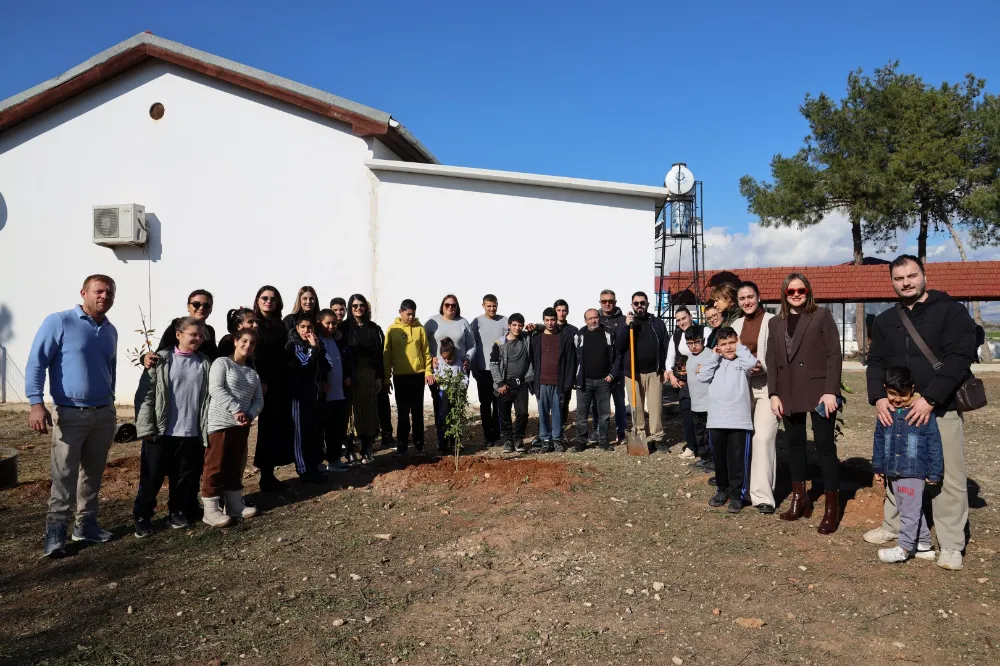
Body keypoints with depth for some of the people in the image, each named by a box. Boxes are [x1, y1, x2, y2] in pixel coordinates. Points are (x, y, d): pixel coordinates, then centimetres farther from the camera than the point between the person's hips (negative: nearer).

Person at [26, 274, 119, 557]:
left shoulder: (110, 331, 11)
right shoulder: (59, 322, -7)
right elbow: (36, 362, -9)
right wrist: (36, 403, -17)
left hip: (104, 414, 5)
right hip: (71, 414, -5)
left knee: (93, 474, 12)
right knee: (64, 477, -3)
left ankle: (86, 524, 22)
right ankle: (56, 532, 7)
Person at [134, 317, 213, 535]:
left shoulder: (205, 364, 7)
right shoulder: (161, 360, 0)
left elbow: (208, 399, 7)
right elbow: (146, 394, -4)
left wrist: (206, 432, 3)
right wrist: (146, 427, -10)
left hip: (192, 434, 3)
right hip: (161, 433, -2)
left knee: (186, 479, 10)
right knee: (151, 478, 6)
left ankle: (177, 514, 26)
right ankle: (142, 517, 21)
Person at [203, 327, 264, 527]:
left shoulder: (253, 373, 17)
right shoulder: (222, 362, -2)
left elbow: (259, 400, 10)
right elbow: (215, 389, -16)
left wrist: (249, 415, -11)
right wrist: (236, 410, -21)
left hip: (241, 426, 6)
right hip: (220, 423, -6)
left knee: (236, 466, 12)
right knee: (215, 466, -3)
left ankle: (235, 505, 20)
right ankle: (210, 510, 2)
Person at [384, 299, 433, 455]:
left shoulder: (420, 328, 3)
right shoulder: (392, 329, 1)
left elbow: (426, 351, 5)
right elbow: (387, 354, 2)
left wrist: (428, 371, -3)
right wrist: (386, 376, -1)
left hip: (418, 375, 1)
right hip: (400, 376, 0)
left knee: (417, 411, 7)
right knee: (402, 412, 6)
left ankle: (419, 443, 15)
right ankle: (401, 444, 11)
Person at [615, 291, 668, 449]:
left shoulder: (657, 323, 10)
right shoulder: (626, 322, 6)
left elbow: (665, 347, 10)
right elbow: (618, 346, -8)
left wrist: (665, 369, 3)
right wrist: (626, 326, -18)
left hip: (654, 372, 1)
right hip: (633, 373, 0)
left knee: (656, 407, -2)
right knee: (637, 408, 2)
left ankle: (656, 439, 4)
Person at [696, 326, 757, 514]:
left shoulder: (741, 362, 2)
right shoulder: (715, 363, 14)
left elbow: (752, 362, -20)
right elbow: (702, 377, -1)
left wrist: (739, 347, -3)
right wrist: (714, 356, 0)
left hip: (738, 420, -4)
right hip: (716, 420, 4)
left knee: (737, 459, 1)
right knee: (719, 458, 14)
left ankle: (737, 494, 11)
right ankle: (722, 489, 29)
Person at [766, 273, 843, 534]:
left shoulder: (822, 316, 0)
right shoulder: (775, 323, 14)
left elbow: (834, 354, -6)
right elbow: (771, 360, 11)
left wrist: (831, 391, -14)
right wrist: (774, 394, 2)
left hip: (818, 391, -4)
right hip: (789, 395, 5)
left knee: (825, 444, -2)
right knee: (795, 444, 10)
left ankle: (832, 507, 4)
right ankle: (799, 498, 22)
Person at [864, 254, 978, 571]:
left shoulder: (951, 311, -5)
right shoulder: (885, 321, 10)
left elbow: (959, 358, -15)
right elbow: (876, 362, 9)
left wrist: (929, 399, -22)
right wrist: (878, 397, -9)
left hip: (942, 409, -4)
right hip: (898, 410, 5)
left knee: (948, 477, -1)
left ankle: (951, 545, 9)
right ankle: (893, 526, 28)